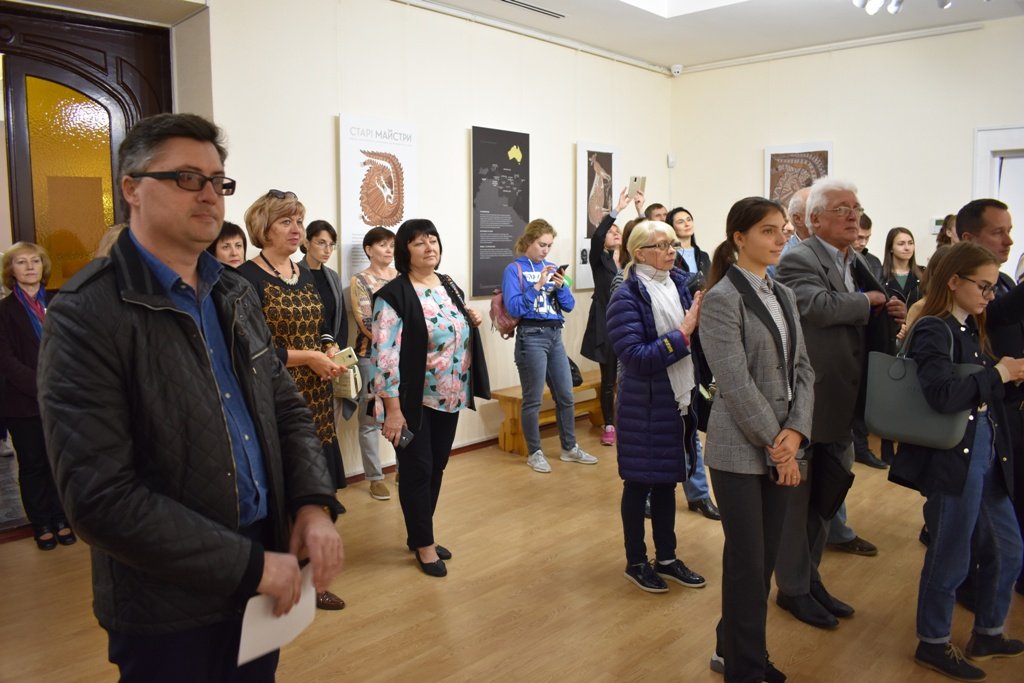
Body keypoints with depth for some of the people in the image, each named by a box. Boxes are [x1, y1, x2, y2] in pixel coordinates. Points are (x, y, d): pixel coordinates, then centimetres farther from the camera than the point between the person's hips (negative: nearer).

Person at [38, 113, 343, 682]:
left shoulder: (237, 292, 6)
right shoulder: (86, 314, -16)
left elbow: (286, 407, 10)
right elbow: (99, 497, -21)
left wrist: (315, 505, -7)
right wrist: (250, 565, -19)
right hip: (169, 612, -6)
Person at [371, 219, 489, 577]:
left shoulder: (449, 285, 8)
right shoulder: (394, 295, -15)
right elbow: (385, 356, -20)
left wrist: (473, 322, -1)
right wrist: (393, 409, -23)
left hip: (450, 398, 7)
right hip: (415, 401, -7)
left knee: (437, 467, 15)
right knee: (417, 471, 4)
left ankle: (418, 534, 33)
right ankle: (424, 544, 20)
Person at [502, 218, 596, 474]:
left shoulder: (552, 268, 10)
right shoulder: (514, 269, -4)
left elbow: (569, 306, 8)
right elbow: (514, 308, -14)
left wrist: (560, 286, -9)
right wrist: (538, 286, -20)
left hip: (555, 335, 6)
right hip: (531, 336, -6)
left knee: (566, 396, 11)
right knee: (533, 399, 3)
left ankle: (569, 448, 26)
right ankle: (534, 453, 17)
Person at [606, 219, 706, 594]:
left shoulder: (680, 284, 3)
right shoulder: (626, 298, -15)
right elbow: (636, 358, -22)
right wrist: (683, 334, -24)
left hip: (679, 400, 6)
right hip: (644, 406, -6)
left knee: (667, 480, 17)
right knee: (640, 482, 8)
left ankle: (666, 558, 33)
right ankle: (636, 562, 25)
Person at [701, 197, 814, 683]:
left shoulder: (784, 296, 11)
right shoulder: (721, 299, -12)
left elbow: (801, 368, 6)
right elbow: (737, 385, -18)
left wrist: (795, 431, -8)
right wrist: (776, 444, -14)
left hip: (779, 446, 7)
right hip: (741, 449, -7)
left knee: (767, 557, 14)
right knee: (747, 561, 2)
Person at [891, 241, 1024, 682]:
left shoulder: (971, 329, 11)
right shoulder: (932, 330, -16)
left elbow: (984, 392, 17)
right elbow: (944, 395, -30)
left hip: (985, 457, 9)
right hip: (951, 459, -9)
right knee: (951, 558, 6)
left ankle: (987, 634, 40)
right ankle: (933, 644, 26)